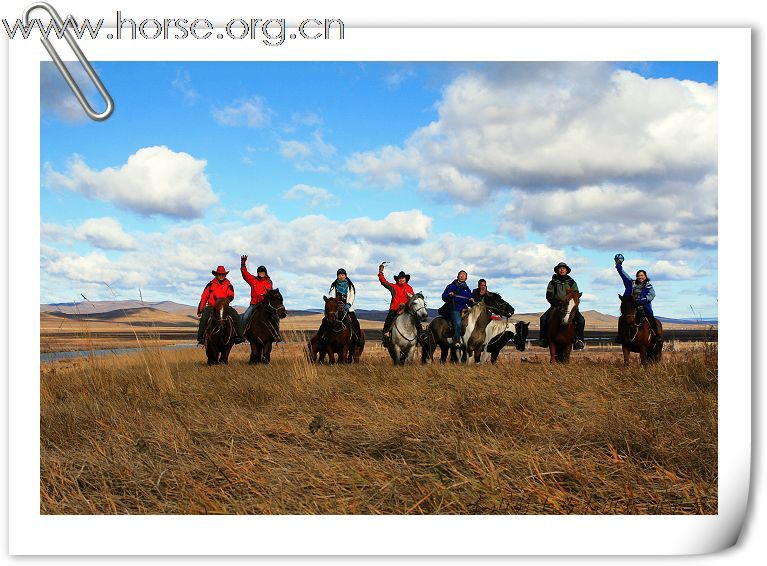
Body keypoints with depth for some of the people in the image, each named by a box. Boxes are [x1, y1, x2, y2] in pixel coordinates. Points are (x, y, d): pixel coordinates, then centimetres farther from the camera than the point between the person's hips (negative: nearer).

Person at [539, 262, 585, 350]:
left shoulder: (572, 282, 10)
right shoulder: (553, 283, 7)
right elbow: (549, 296, 2)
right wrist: (557, 304, -13)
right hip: (556, 306, 0)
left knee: (581, 320, -24)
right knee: (543, 318, -24)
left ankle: (579, 339, -15)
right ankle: (544, 339, -12)